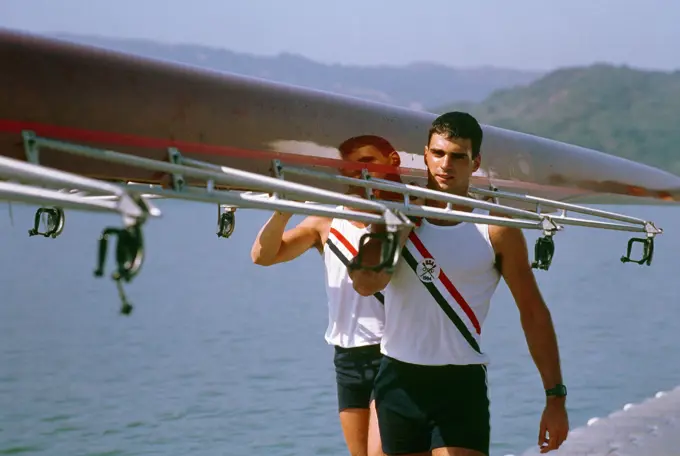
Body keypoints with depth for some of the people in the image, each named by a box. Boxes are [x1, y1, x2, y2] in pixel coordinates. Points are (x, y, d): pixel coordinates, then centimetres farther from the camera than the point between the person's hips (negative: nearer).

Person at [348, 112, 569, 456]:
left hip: (460, 386, -3)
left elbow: (533, 312, 1)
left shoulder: (496, 231, -4)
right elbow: (366, 284, -15)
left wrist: (555, 395, -1)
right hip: (397, 380, 3)